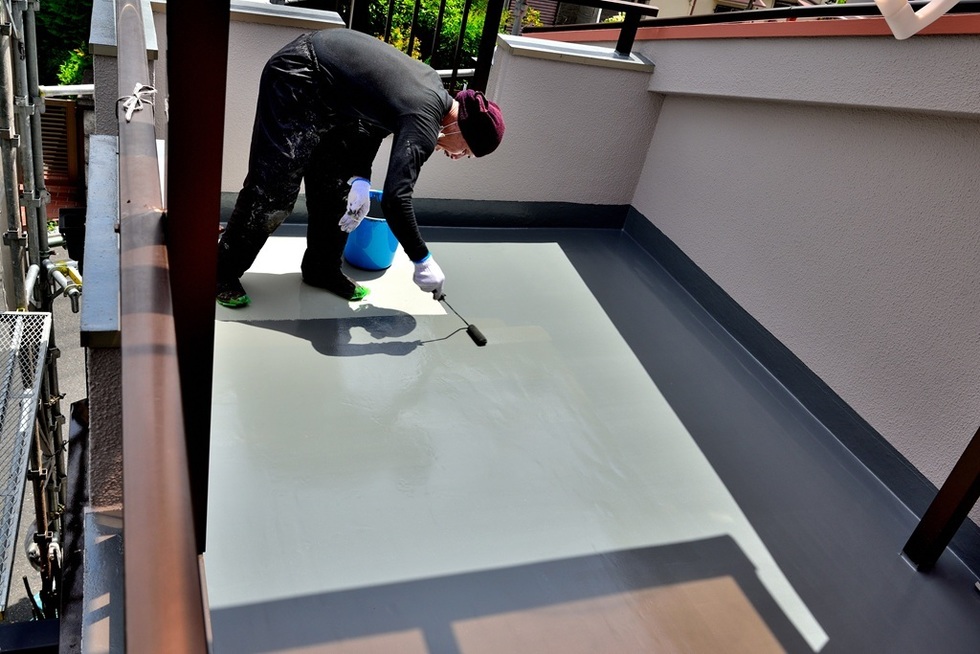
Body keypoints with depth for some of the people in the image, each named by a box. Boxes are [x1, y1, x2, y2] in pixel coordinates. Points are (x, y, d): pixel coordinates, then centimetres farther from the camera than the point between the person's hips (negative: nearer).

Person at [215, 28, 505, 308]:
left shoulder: (432, 85, 2)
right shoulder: (424, 122, -25)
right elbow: (395, 199, -32)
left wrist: (361, 179, -1)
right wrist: (423, 261, -24)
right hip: (296, 81, -10)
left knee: (335, 189, 11)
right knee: (274, 191, -8)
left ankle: (322, 269, 24)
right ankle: (224, 273, 8)